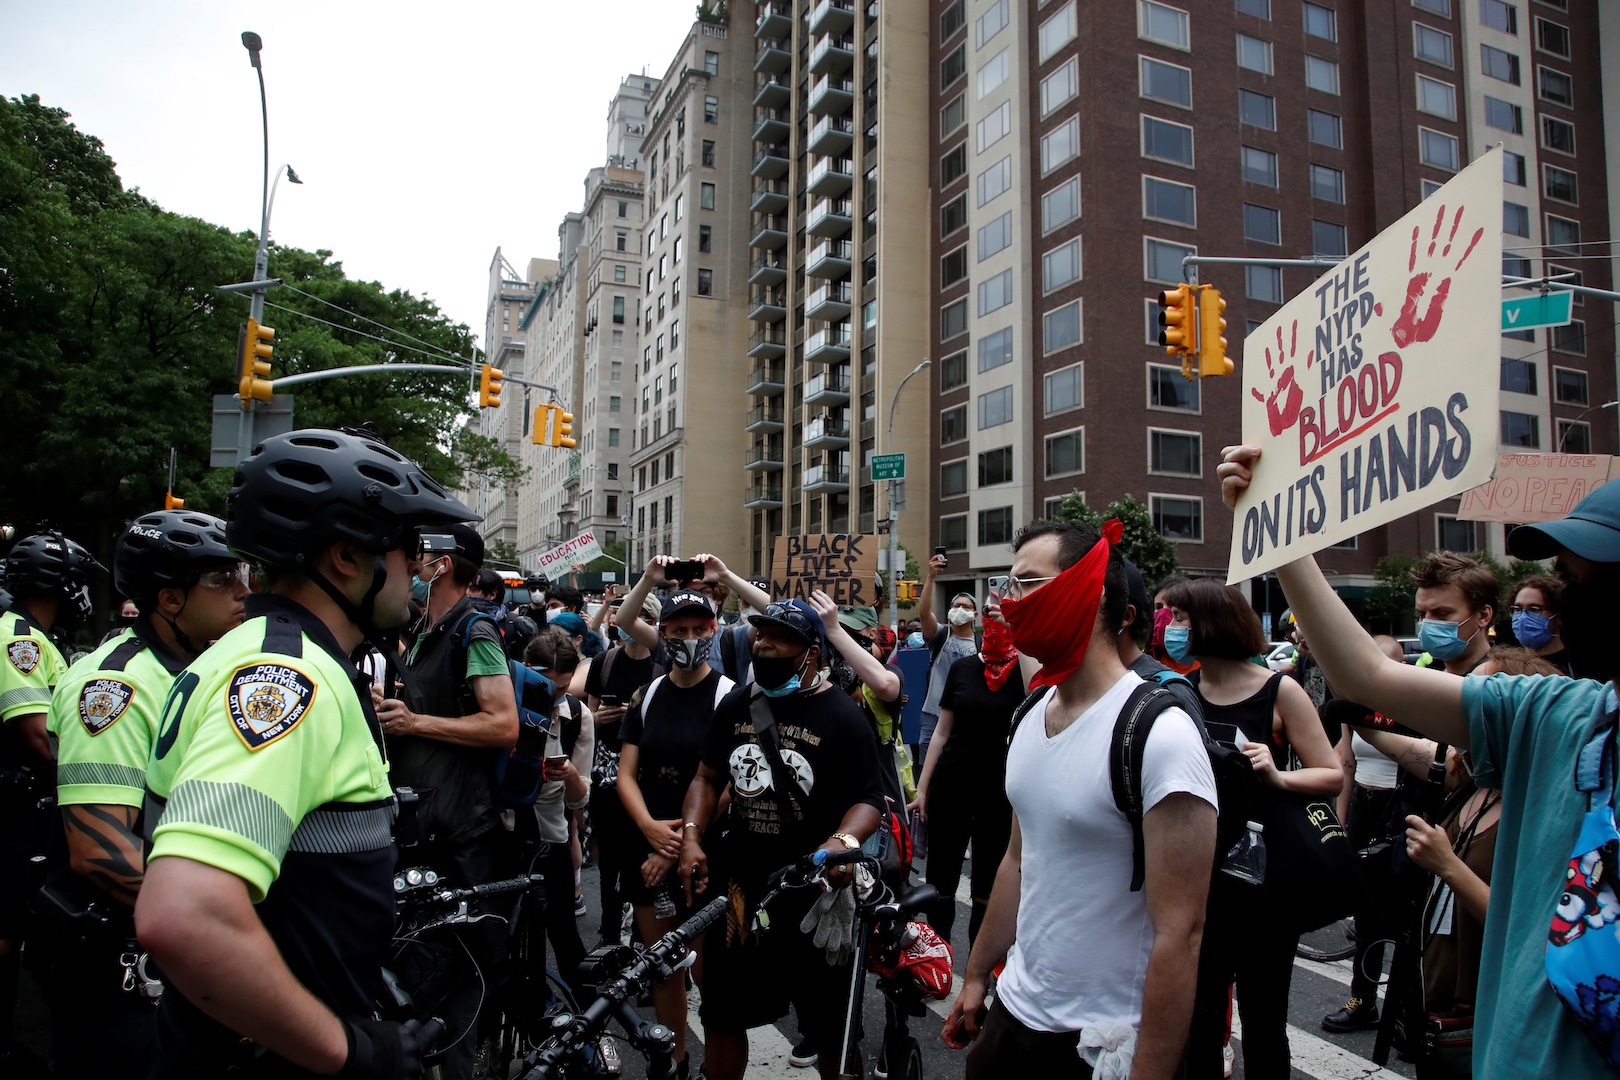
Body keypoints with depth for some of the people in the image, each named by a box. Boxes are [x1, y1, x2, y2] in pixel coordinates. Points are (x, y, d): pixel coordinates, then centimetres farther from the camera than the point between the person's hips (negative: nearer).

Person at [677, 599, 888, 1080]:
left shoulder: (842, 715, -8)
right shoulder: (736, 704, 6)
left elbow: (869, 799, -9)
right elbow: (708, 777, 13)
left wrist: (843, 842, -28)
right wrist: (691, 836, -2)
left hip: (814, 889, -4)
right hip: (739, 884, 5)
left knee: (831, 1029, 9)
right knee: (722, 1017, 18)